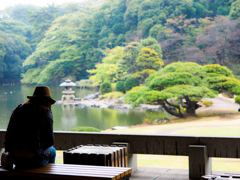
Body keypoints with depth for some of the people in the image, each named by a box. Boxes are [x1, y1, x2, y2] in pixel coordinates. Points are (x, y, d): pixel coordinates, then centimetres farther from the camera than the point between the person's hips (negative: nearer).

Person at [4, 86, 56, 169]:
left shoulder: (18, 109, 9)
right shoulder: (45, 111, -7)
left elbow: (8, 136, 9)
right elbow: (50, 140, -8)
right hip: (34, 160, -5)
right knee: (52, 151, 31)